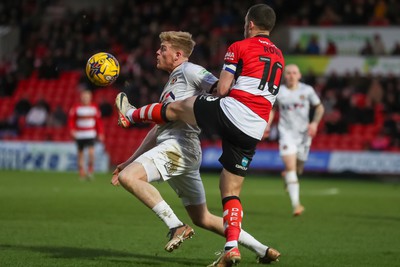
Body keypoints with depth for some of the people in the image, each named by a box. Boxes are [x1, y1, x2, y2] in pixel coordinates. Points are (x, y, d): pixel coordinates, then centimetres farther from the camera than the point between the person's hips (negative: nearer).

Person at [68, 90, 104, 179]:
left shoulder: (94, 107, 4)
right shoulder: (76, 108, -2)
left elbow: (98, 121, 10)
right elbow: (71, 119, 3)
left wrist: (100, 133, 8)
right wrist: (72, 130, -10)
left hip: (91, 135, 0)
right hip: (79, 135, 0)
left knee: (91, 152, -17)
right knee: (80, 154, 6)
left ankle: (90, 171, -2)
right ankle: (82, 173, 16)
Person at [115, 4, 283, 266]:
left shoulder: (239, 47, 1)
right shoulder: (279, 57, 21)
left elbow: (222, 89, -3)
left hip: (232, 111, -5)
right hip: (254, 131, 5)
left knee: (177, 107, 22)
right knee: (231, 191, 8)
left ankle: (131, 114, 46)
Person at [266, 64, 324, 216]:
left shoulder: (307, 90, 0)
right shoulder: (278, 92, 1)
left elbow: (319, 107, 10)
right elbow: (272, 109, 15)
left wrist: (315, 123, -6)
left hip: (303, 133, 2)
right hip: (286, 132, -2)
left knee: (299, 169, 9)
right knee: (290, 166, -18)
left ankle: (286, 176, 49)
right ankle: (296, 204, -21)